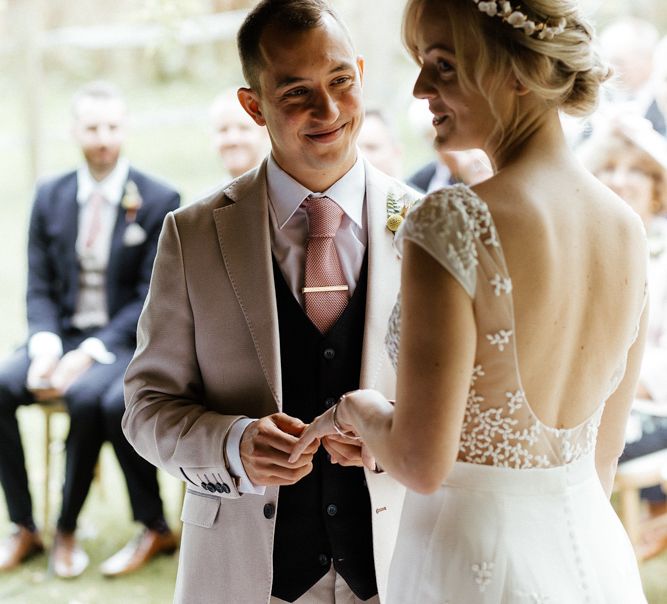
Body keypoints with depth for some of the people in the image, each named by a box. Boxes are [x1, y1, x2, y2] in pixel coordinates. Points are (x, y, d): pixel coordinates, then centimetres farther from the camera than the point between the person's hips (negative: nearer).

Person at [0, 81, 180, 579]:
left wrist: (90, 352, -19)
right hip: (62, 335, 4)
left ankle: (67, 530, -15)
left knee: (88, 396, -34)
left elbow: (153, 298, -8)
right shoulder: (50, 196, 9)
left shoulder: (159, 201, -4)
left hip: (124, 341, -4)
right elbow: (40, 286, 8)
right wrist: (46, 346, -13)